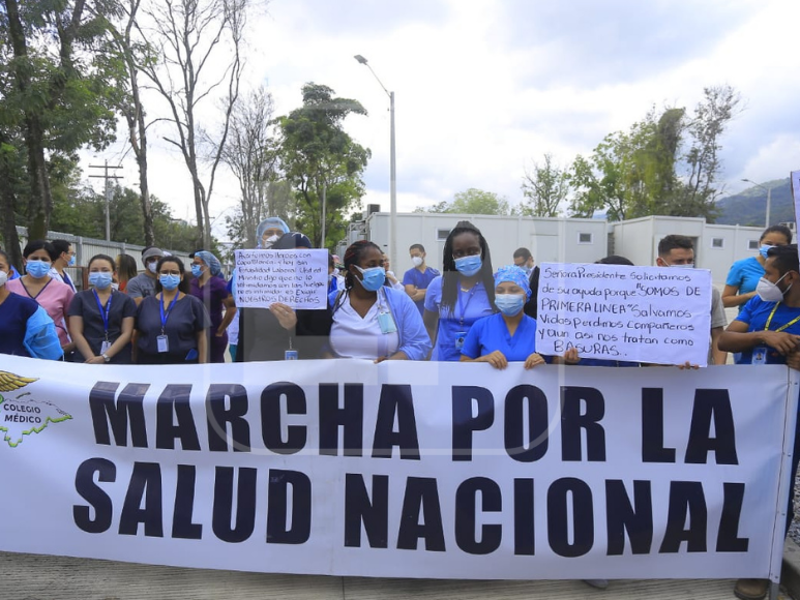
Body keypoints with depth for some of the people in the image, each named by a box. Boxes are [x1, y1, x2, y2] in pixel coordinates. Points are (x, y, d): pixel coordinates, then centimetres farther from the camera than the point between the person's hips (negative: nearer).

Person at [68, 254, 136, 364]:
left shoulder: (126, 300, 5)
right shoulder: (79, 298, 6)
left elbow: (127, 333, -2)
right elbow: (76, 333, -1)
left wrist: (105, 357, -13)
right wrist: (92, 358, -13)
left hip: (118, 360, 0)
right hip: (86, 361, 0)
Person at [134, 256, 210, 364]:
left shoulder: (193, 303, -1)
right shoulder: (145, 303, 7)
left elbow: (201, 337, 0)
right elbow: (137, 336, 12)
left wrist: (202, 368, -4)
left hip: (184, 364, -2)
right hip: (148, 363, 2)